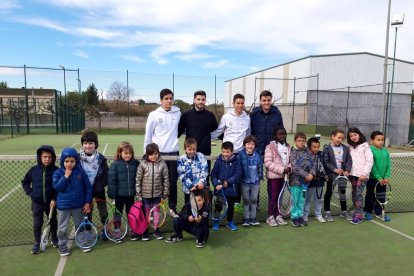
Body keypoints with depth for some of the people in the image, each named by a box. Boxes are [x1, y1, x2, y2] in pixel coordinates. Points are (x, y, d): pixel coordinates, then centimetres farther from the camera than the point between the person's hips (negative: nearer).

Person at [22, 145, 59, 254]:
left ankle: (54, 239, 37)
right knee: (37, 224, 7)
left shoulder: (55, 170, -13)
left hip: (50, 202, 0)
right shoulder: (33, 170, -7)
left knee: (53, 221, 16)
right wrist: (30, 193, -3)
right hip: (37, 203, 1)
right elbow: (25, 182, 8)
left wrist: (54, 199, -13)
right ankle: (37, 243, 25)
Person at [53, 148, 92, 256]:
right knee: (62, 229, 10)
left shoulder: (80, 172, -8)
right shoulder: (58, 173, -8)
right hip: (63, 206, -1)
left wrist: (88, 202, -5)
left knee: (80, 226, 18)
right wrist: (66, 176, -24)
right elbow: (57, 187, -19)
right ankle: (63, 247, 28)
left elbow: (88, 187, -4)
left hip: (78, 205, 1)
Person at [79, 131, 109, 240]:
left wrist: (100, 186, -16)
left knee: (103, 213, 8)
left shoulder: (101, 158, -9)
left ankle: (105, 230, 29)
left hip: (99, 191, -1)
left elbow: (106, 174, -7)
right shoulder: (78, 158, -8)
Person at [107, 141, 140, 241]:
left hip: (131, 194, 2)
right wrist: (112, 194, -12)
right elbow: (111, 180, -12)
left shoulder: (135, 163, -5)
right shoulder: (115, 164, -12)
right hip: (119, 194, -2)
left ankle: (133, 231, 31)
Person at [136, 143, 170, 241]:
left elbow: (165, 180, -3)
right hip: (145, 195, 0)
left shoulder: (162, 164, -8)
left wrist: (165, 194, -1)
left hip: (157, 194, 1)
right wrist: (138, 194, -5)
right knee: (146, 214, 13)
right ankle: (145, 232, 29)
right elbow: (138, 179, -5)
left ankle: (156, 230, 32)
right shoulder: (143, 164, -9)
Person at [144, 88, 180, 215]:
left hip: (173, 152, 2)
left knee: (173, 182, 8)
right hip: (158, 153, -2)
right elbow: (148, 135, 1)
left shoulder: (177, 113, 3)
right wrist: (147, 153, 2)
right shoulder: (154, 114, -3)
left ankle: (172, 207, 22)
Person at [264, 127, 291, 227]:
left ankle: (277, 215, 28)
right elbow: (268, 163, -18)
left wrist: (289, 167, -9)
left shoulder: (288, 147, 7)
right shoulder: (270, 147, -12)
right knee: (273, 196, 2)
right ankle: (270, 216, 16)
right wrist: (281, 169, -21)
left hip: (283, 176, 6)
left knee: (279, 196, 14)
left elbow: (290, 160, 13)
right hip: (273, 176, -6)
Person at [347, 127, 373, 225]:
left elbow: (370, 161, -7)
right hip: (353, 174, 5)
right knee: (354, 194, 8)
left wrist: (364, 173, -13)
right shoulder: (350, 147, 12)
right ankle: (356, 212, 18)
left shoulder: (365, 146, -3)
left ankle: (359, 215, -4)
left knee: (359, 194, -9)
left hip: (362, 174, -5)